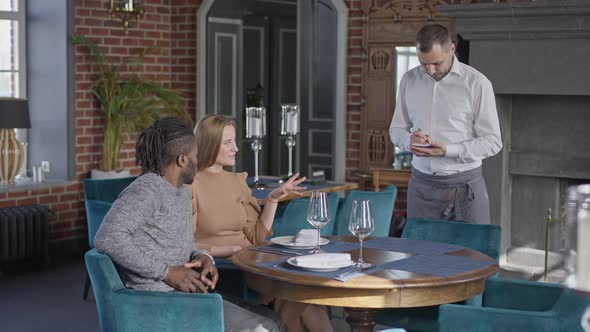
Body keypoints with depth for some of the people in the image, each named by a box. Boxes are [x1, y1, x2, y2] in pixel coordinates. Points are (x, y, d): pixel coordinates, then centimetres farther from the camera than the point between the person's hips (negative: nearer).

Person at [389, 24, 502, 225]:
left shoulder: (477, 83, -7)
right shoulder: (409, 80, 5)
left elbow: (493, 142, -6)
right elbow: (396, 128, 15)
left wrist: (447, 150, -19)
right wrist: (409, 140, -9)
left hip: (465, 186, -3)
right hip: (421, 185, 3)